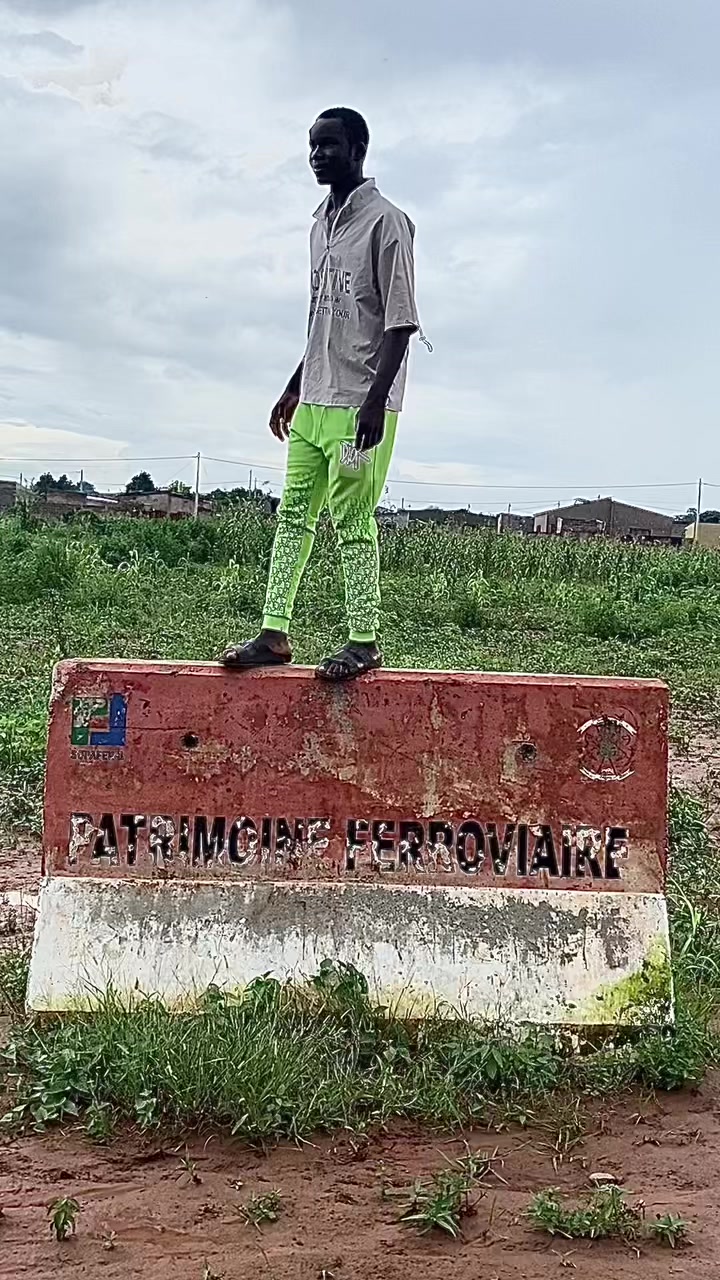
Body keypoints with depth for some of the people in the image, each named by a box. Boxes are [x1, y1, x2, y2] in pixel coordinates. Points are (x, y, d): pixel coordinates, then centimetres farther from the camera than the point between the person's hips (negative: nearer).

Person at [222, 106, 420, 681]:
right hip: (314, 400, 9)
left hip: (360, 403, -9)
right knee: (293, 514, 7)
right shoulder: (322, 225, 18)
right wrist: (295, 387, 23)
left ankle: (364, 641, 3)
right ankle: (274, 633, 11)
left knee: (353, 521, -6)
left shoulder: (385, 222, -8)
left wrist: (376, 400, -21)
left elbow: (400, 321, -13)